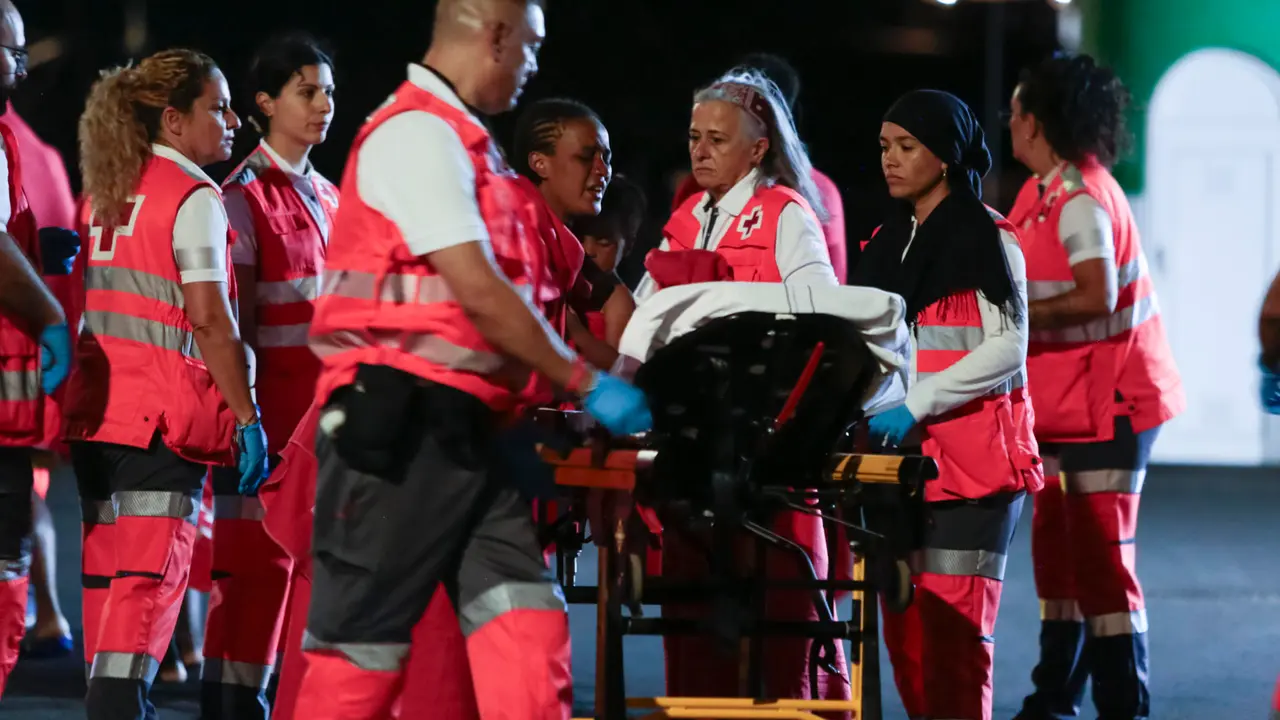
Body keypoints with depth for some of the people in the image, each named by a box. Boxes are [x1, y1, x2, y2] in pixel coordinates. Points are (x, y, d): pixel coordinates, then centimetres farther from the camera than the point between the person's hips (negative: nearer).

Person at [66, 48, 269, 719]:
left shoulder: (102, 194, 15)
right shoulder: (194, 197, -7)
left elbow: (78, 305, 16)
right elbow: (208, 318, -14)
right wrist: (246, 415, -11)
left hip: (96, 408, 7)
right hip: (163, 412, -7)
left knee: (108, 573, 13)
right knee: (149, 576, -9)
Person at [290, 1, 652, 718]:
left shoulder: (461, 141, 20)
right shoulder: (419, 133, -10)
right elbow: (479, 292, -16)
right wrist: (586, 384, -11)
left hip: (468, 426, 9)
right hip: (401, 421, -9)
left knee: (527, 624, -2)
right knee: (366, 634, -3)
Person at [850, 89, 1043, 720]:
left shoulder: (986, 237, -4)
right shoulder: (890, 241, 16)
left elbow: (1007, 347, -12)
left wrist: (915, 406, -18)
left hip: (968, 456, -7)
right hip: (899, 457, 7)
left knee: (953, 623, -10)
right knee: (905, 624, 4)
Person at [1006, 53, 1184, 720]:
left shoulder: (1081, 199, -18)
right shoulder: (1045, 191, 12)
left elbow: (1096, 297, -27)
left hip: (1109, 401, -10)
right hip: (1066, 401, 10)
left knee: (1100, 556, -8)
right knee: (1057, 546, 14)